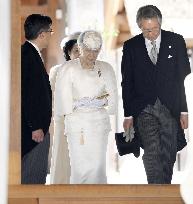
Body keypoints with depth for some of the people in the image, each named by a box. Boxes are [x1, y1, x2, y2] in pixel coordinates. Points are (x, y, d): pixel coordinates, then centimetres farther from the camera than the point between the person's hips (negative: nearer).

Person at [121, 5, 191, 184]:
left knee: (168, 155, 5)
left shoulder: (176, 41, 3)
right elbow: (127, 83, 7)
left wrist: (184, 110, -3)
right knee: (152, 153, -13)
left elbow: (184, 78, 2)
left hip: (170, 109, 1)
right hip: (144, 109, -1)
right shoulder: (131, 46, 4)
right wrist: (128, 115, 3)